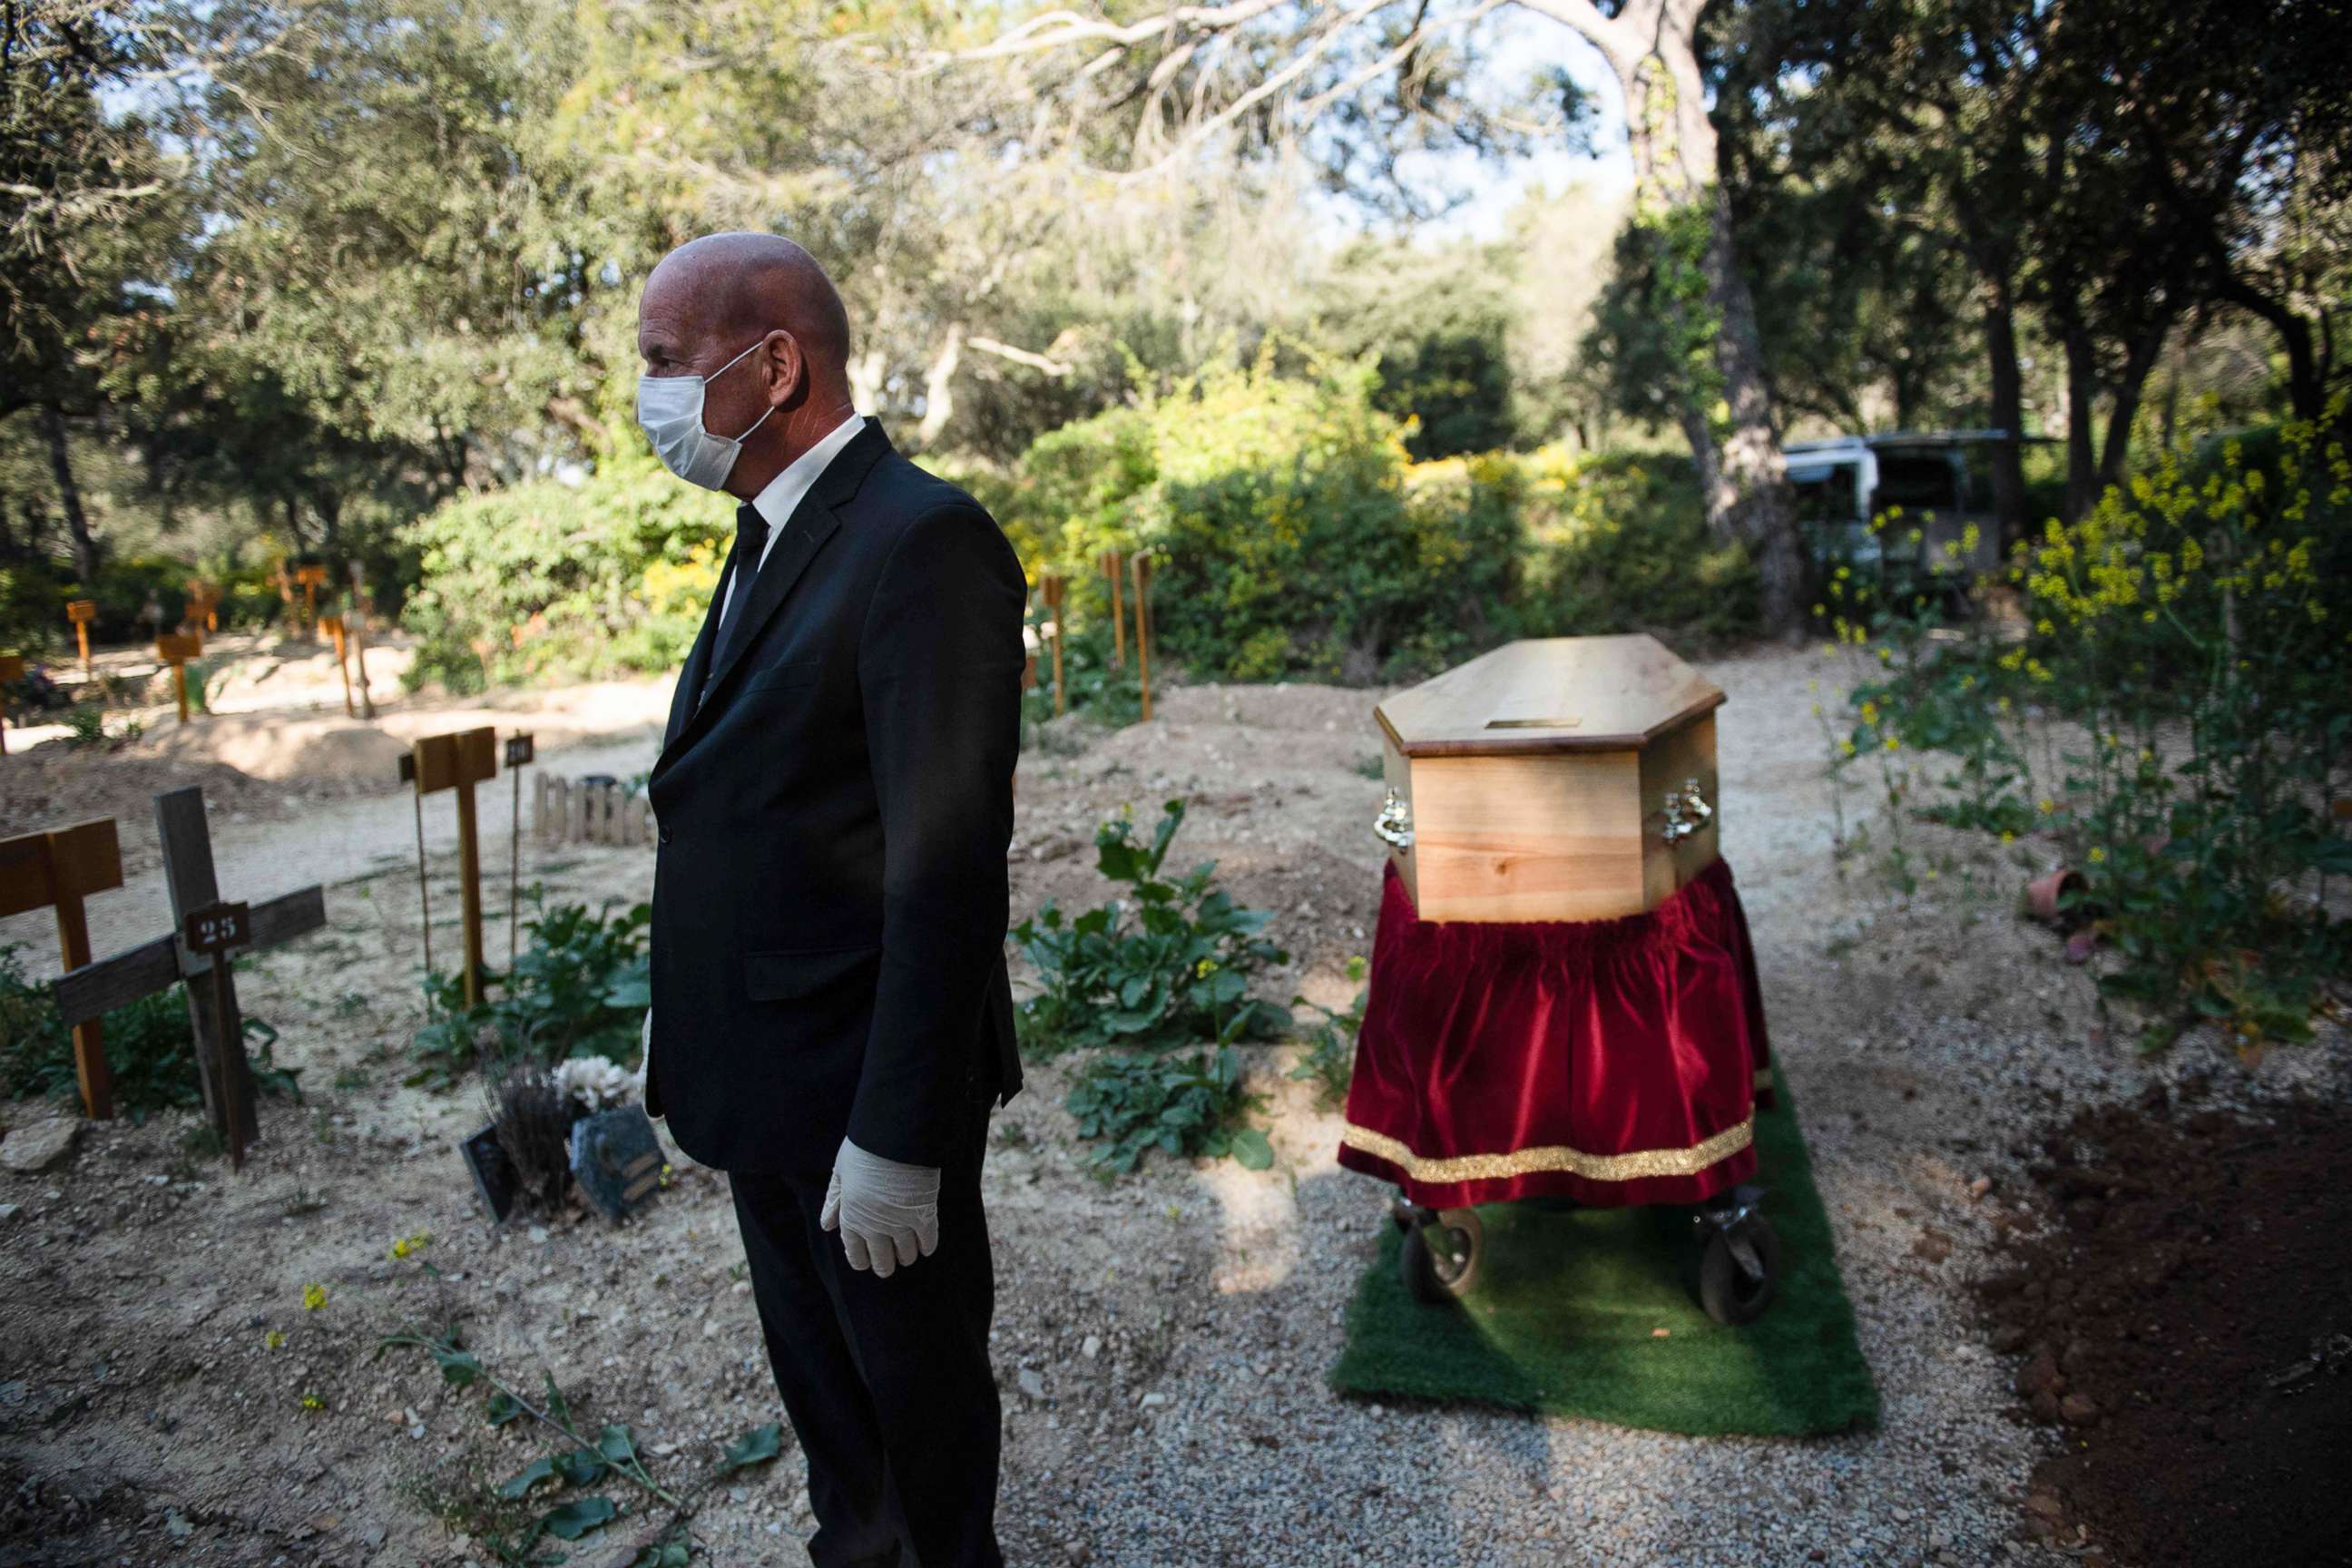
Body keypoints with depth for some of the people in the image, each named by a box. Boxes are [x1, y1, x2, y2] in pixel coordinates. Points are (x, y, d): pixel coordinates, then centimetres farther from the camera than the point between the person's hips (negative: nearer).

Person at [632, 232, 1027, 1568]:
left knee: (918, 1383, 16)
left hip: (865, 1090, -9)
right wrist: (689, 1021, 16)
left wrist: (897, 1140, -23)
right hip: (764, 1075, 9)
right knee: (817, 1370, 26)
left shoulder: (925, 541, -22)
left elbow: (949, 871, -25)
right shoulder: (775, 539, 10)